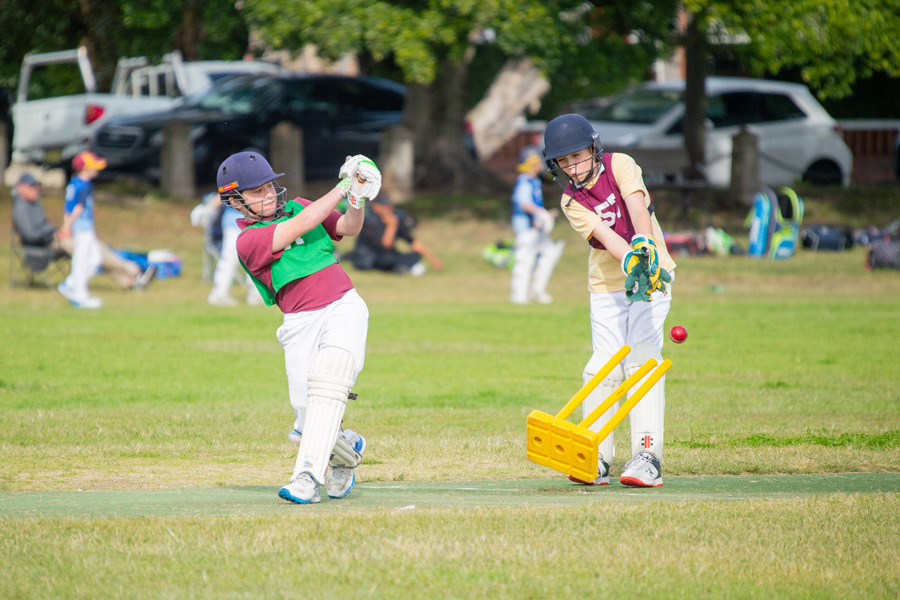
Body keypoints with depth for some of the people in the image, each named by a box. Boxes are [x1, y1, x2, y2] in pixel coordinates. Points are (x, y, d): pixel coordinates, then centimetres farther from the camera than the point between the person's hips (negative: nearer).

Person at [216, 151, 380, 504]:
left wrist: (357, 200, -10)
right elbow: (302, 225, -11)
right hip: (300, 323, -2)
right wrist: (343, 186, -7)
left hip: (344, 307, 2)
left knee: (329, 373, -27)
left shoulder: (296, 207, 17)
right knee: (307, 421, -10)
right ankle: (347, 449, 27)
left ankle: (308, 476, -31)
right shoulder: (247, 240, -1)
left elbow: (348, 228, 10)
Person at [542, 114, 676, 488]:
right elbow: (605, 236, -21)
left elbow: (636, 206, -27)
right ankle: (596, 459, 5)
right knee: (603, 368, -4)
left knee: (642, 357, -15)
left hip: (651, 277, -3)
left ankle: (647, 455, -19)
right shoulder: (571, 202, -4)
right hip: (607, 285, 3)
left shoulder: (619, 165, -9)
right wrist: (631, 262, -40)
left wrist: (644, 245, -46)